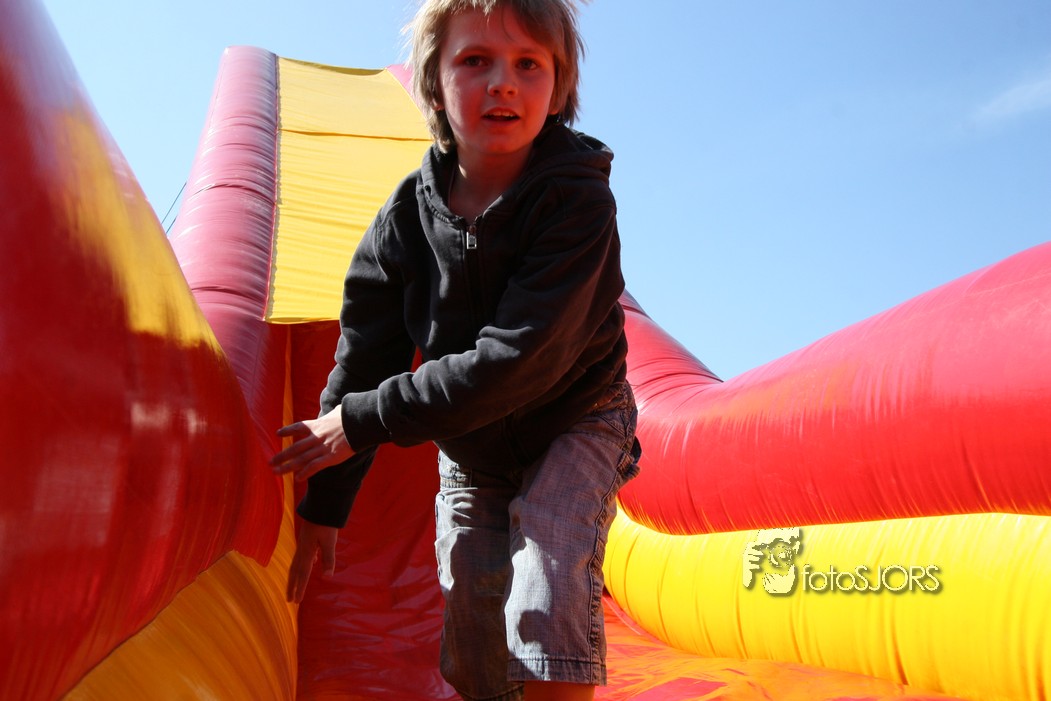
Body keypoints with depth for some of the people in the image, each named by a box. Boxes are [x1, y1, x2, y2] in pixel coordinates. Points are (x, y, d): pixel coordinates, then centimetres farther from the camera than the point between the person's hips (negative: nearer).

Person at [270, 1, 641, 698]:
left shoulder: (577, 198, -25)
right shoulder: (407, 215, -13)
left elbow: (519, 358, -33)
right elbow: (364, 359, -7)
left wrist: (364, 420, -28)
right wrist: (324, 506, -3)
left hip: (572, 424, -4)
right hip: (468, 444, 4)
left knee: (545, 615, -23)